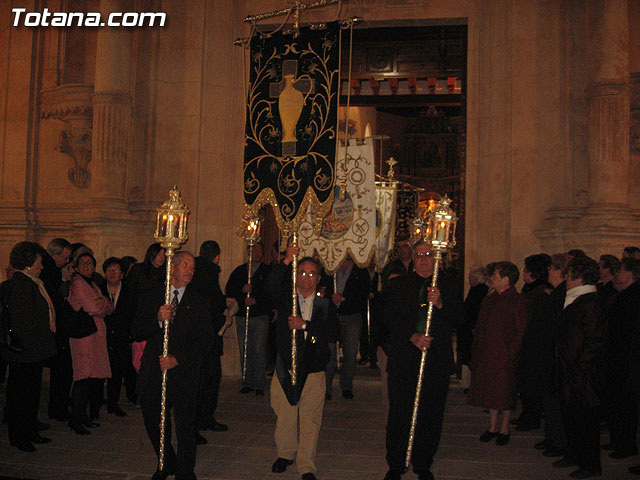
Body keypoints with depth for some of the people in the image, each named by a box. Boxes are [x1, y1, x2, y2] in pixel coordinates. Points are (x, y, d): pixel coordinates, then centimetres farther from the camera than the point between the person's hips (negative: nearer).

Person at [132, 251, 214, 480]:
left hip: (183, 373, -2)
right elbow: (136, 333, 0)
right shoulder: (149, 298, 7)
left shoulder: (200, 303, 3)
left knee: (185, 427, 1)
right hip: (153, 373, 2)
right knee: (153, 423, 13)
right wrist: (158, 319, -18)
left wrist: (177, 358, -15)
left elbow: (205, 341, -3)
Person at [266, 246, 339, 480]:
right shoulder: (286, 298, 7)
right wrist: (286, 261, -22)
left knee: (310, 419, 0)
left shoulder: (325, 305, 8)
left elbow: (333, 332, -6)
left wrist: (304, 325, -14)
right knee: (285, 415, 9)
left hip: (313, 369, 0)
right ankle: (286, 453, 32)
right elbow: (271, 286, -14)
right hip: (285, 366, 0)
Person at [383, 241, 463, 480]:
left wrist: (440, 303, -16)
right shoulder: (398, 284, 7)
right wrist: (412, 336, -15)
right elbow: (390, 317, -1)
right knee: (399, 414, 4)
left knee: (431, 416, 6)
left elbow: (458, 319, 2)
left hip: (437, 361, 1)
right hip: (403, 359, 0)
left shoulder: (446, 283, 8)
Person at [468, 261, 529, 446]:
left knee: (505, 392, 3)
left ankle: (504, 429, 18)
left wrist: (511, 353, -16)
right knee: (489, 390, 12)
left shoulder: (518, 301, -10)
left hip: (505, 356, -7)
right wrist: (477, 349, 10)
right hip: (485, 354, 7)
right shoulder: (489, 299, 13)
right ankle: (492, 427, 24)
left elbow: (522, 331, -12)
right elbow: (480, 326, 18)